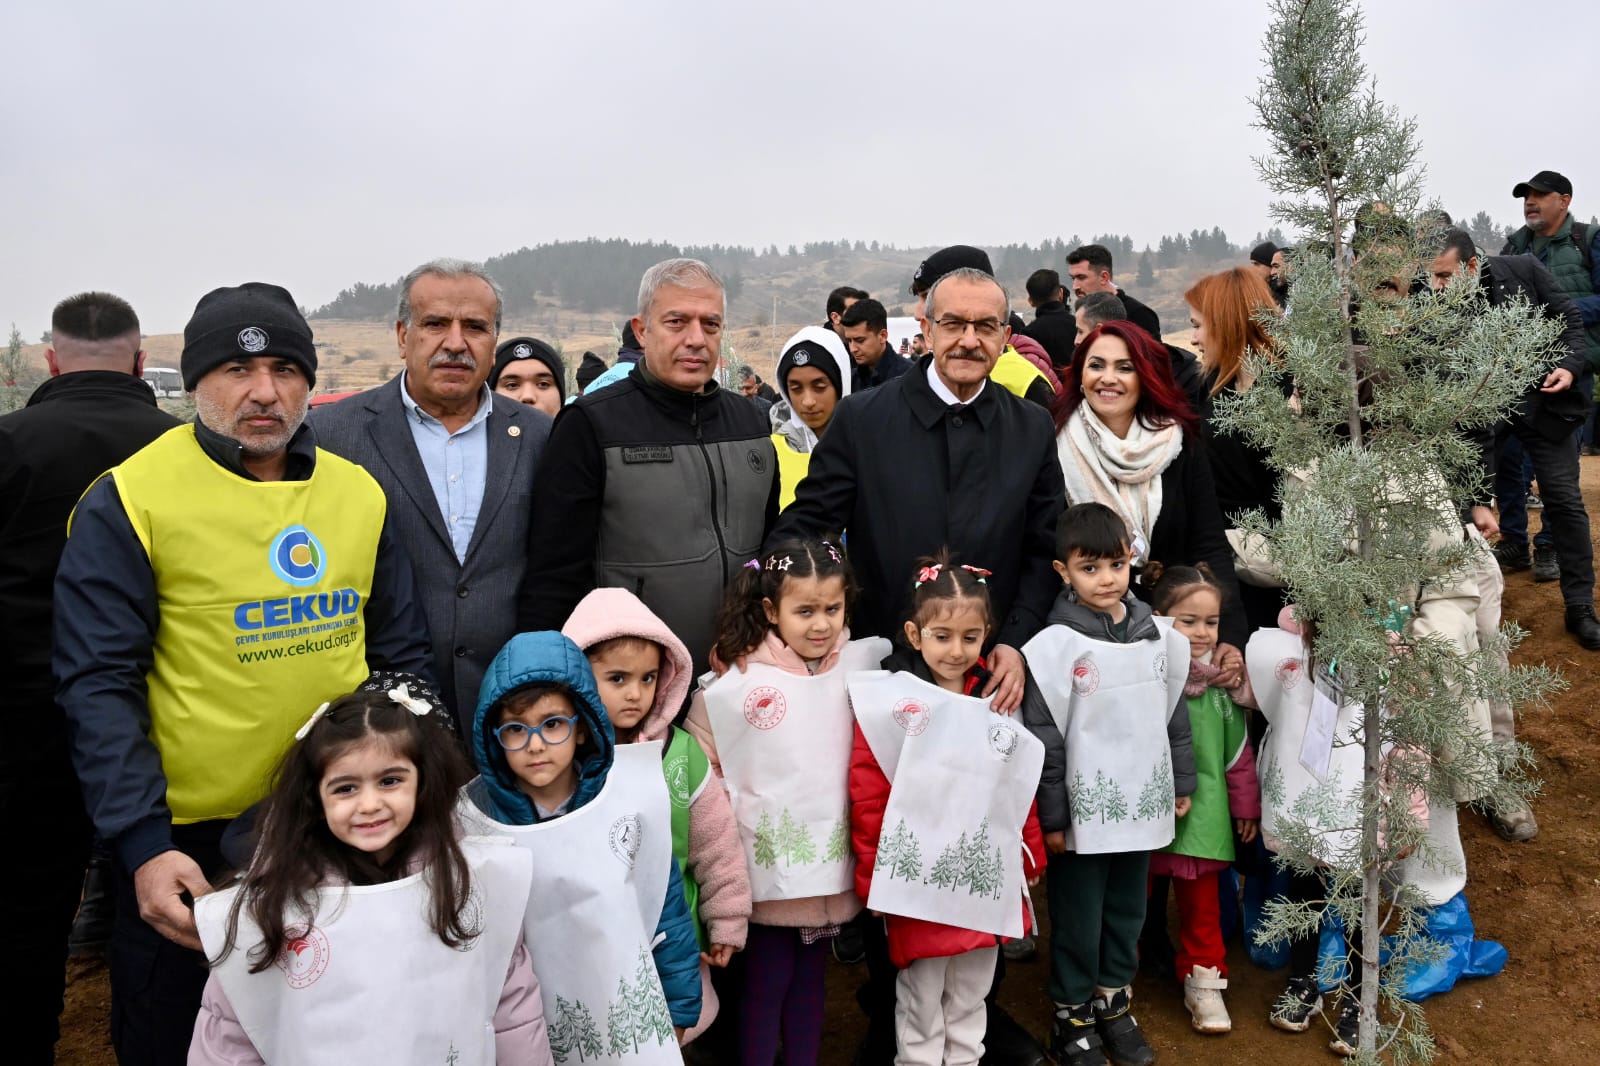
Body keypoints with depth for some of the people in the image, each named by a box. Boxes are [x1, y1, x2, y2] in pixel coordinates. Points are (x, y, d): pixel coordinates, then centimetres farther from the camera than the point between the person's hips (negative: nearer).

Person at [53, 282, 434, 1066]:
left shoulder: (360, 494, 1)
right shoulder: (128, 501, -11)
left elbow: (401, 655, 6)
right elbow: (99, 686, -13)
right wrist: (142, 845, -19)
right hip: (187, 841, -3)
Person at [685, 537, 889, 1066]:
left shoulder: (862, 666, -3)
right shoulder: (737, 686, -12)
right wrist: (731, 815, -10)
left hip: (833, 863, 3)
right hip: (770, 864, -3)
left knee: (809, 983, 19)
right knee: (766, 986, 11)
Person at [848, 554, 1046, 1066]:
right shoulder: (888, 702, -11)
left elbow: (1020, 788, 12)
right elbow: (867, 795, -12)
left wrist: (1031, 855, 13)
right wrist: (873, 873, -12)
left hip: (985, 877, 4)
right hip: (917, 881, -4)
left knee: (971, 994, 18)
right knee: (921, 997, 9)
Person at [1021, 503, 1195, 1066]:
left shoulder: (1160, 636, 3)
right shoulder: (1055, 646, -14)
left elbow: (1175, 717, 13)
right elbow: (1043, 739, -13)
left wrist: (1181, 783, 14)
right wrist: (1051, 817, -12)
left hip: (1142, 805, 5)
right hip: (1083, 812, -5)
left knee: (1128, 913, 18)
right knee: (1078, 921, 8)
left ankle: (1113, 1004, 36)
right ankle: (1072, 1017, 26)